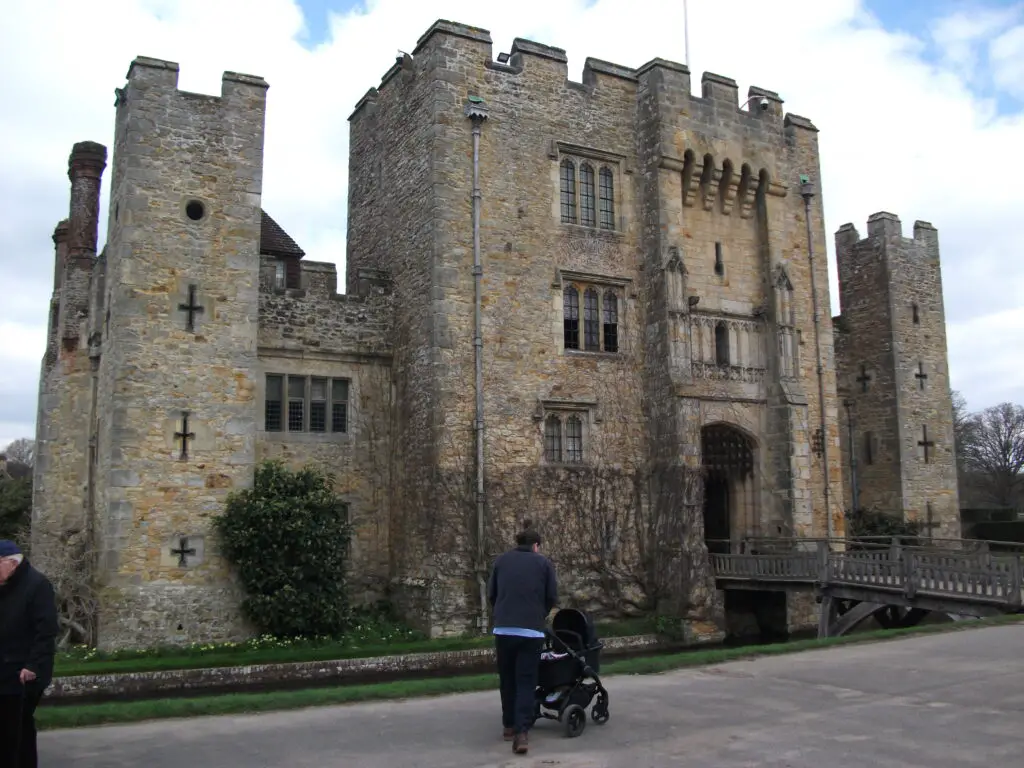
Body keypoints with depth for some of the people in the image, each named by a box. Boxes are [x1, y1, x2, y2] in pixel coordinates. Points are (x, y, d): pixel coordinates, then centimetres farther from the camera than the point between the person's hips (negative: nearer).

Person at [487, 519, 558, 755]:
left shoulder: (501, 560, 11)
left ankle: (509, 726, 25)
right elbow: (552, 597, 6)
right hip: (532, 630, -2)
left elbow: (491, 594, 12)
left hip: (503, 629, 2)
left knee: (507, 679, 16)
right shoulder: (544, 563, 7)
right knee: (526, 681, 2)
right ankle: (522, 732, -9)